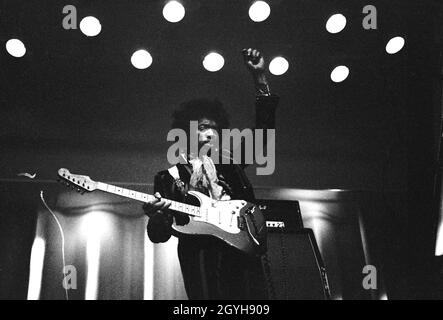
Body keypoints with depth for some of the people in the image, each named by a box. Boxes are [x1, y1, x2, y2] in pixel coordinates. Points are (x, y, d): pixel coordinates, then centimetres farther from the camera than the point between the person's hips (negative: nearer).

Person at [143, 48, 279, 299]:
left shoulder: (229, 162, 22)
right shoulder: (169, 177, 15)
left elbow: (265, 130, 14)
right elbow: (160, 236, 11)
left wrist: (260, 77, 7)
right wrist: (156, 219, -15)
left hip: (244, 246, 2)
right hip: (200, 257, -2)